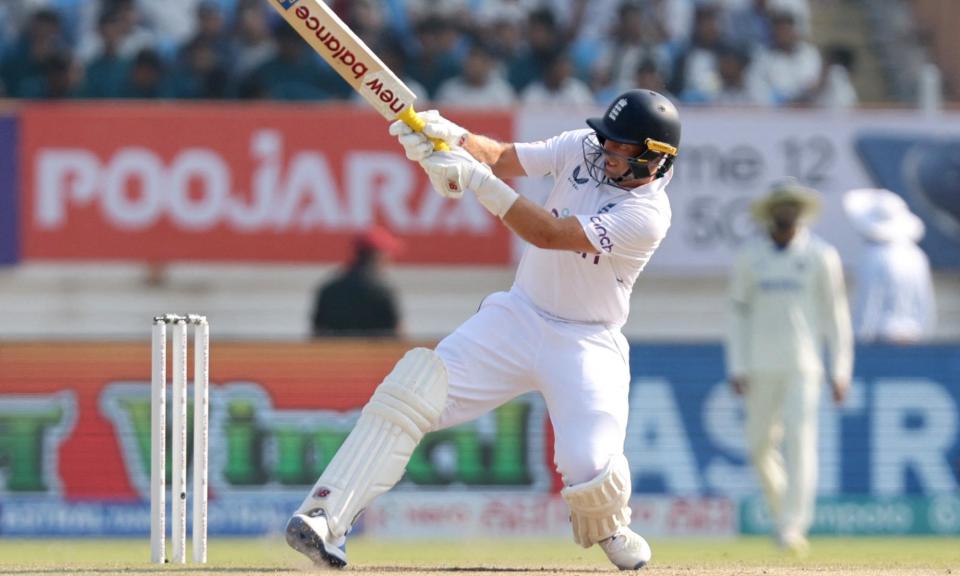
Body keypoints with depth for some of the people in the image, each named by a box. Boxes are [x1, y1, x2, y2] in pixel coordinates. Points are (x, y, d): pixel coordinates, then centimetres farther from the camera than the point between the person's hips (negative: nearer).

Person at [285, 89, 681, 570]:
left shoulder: (647, 214, -22)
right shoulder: (585, 147, -3)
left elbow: (547, 234, -28)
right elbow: (502, 158, -3)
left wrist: (476, 179, -34)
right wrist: (453, 137, -25)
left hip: (585, 345, -4)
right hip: (517, 315, 4)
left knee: (589, 466, -25)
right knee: (411, 394, -18)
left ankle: (609, 530, 14)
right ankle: (323, 518, -25)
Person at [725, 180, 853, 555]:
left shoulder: (821, 256, 0)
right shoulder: (750, 256, 5)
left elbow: (836, 314, 2)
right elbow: (739, 313, 8)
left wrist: (840, 371, -2)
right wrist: (737, 368, 1)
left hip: (804, 366, -2)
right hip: (762, 366, 2)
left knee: (800, 440, -14)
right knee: (760, 445, 4)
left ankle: (793, 527, -15)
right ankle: (783, 511, 26)